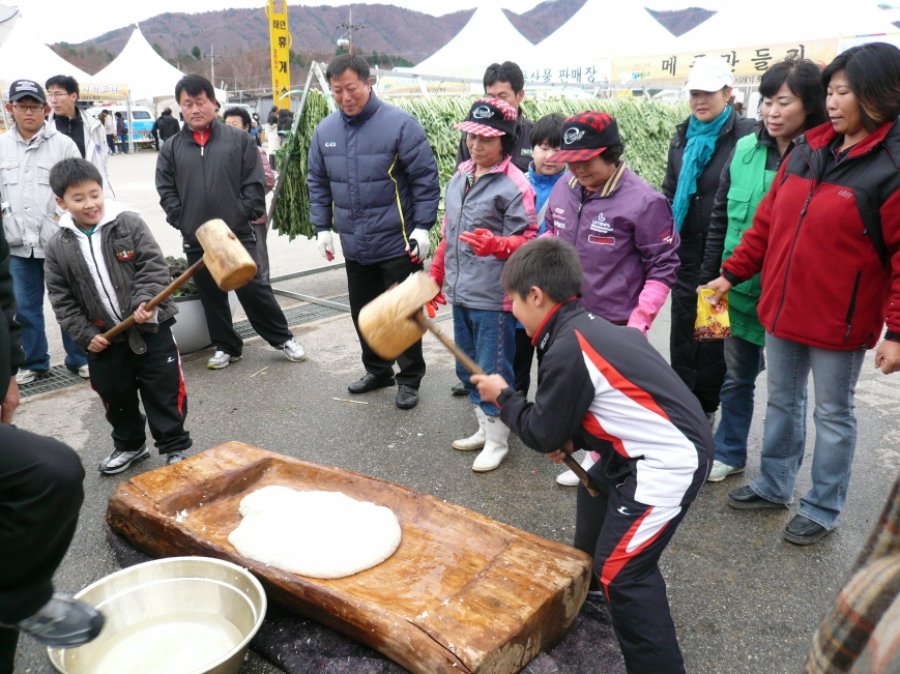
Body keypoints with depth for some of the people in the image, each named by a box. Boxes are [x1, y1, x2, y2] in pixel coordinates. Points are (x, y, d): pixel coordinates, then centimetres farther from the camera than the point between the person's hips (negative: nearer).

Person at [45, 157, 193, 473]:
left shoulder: (129, 224, -8)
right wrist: (85, 334, -3)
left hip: (151, 327, -3)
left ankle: (175, 447, 17)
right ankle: (129, 445, 36)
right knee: (115, 395, 16)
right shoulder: (58, 246, 0)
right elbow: (61, 298, 3)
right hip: (106, 338, 3)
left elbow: (154, 266, -10)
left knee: (164, 391, 2)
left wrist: (146, 302, -25)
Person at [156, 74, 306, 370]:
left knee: (254, 288, 1)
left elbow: (254, 183, -2)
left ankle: (283, 338, 17)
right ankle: (226, 346, 27)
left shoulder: (238, 139, 0)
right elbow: (166, 191, 6)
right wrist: (182, 221, -3)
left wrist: (246, 215, -9)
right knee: (211, 296, 12)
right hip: (196, 240, 3)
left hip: (238, 234, -3)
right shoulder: (171, 148, 6)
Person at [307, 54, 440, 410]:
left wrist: (422, 227, -13)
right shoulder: (325, 130, 5)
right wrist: (322, 227, 8)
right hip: (354, 245, 6)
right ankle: (377, 370, 35)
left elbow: (425, 178, -10)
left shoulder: (400, 124, -11)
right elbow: (317, 183, 14)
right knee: (363, 313, 17)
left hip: (398, 244, -5)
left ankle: (409, 379, 20)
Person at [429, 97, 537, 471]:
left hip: (493, 298, -8)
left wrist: (495, 245, -32)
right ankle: (484, 429, 33)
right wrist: (436, 275, 21)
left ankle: (498, 441, 18)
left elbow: (527, 241, -13)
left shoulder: (515, 185, -12)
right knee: (468, 367, 17)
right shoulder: (460, 176, 11)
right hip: (460, 293, 8)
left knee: (493, 371, 2)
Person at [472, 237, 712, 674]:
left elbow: (543, 435, -13)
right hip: (669, 443, 11)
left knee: (622, 571, -6)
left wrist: (503, 397, 1)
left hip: (670, 461, -11)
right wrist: (572, 439, 4)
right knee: (595, 487, 31)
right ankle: (588, 577, 54)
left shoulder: (566, 351, -23)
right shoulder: (591, 327, 8)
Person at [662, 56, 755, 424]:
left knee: (714, 332, 9)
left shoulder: (745, 135, -9)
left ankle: (705, 408, 24)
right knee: (683, 329, 12)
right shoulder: (683, 136, 9)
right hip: (686, 252, 5)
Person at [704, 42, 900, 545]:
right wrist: (732, 274, 9)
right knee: (782, 402, 19)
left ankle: (823, 510, 27)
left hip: (840, 322, -6)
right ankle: (774, 486, 37)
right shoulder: (808, 151, 5)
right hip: (782, 311, 6)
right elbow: (768, 222, 11)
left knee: (833, 414, 10)